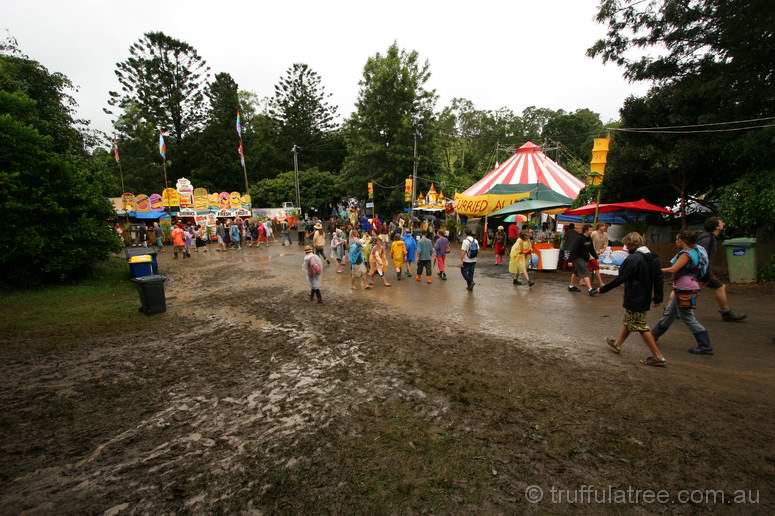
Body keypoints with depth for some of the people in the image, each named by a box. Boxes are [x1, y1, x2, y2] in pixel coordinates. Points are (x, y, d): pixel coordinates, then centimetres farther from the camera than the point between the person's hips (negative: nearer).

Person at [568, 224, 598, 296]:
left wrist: (596, 257, 13)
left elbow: (591, 249, 15)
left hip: (584, 258, 10)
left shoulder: (589, 238, 6)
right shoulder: (579, 238, -20)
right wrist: (571, 260, -25)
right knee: (585, 273, -15)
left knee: (576, 272, 20)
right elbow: (573, 250, -23)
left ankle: (571, 286, 34)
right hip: (577, 258, -10)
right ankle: (590, 290, -19)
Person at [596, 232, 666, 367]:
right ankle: (617, 344, 36)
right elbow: (658, 278, 9)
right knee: (628, 321, 21)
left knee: (641, 327, 2)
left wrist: (603, 289, -13)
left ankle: (658, 357, 7)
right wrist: (658, 297, 17)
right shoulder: (653, 258, 5)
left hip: (634, 299, -9)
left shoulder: (633, 259, -21)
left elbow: (620, 279, -21)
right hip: (645, 298, 9)